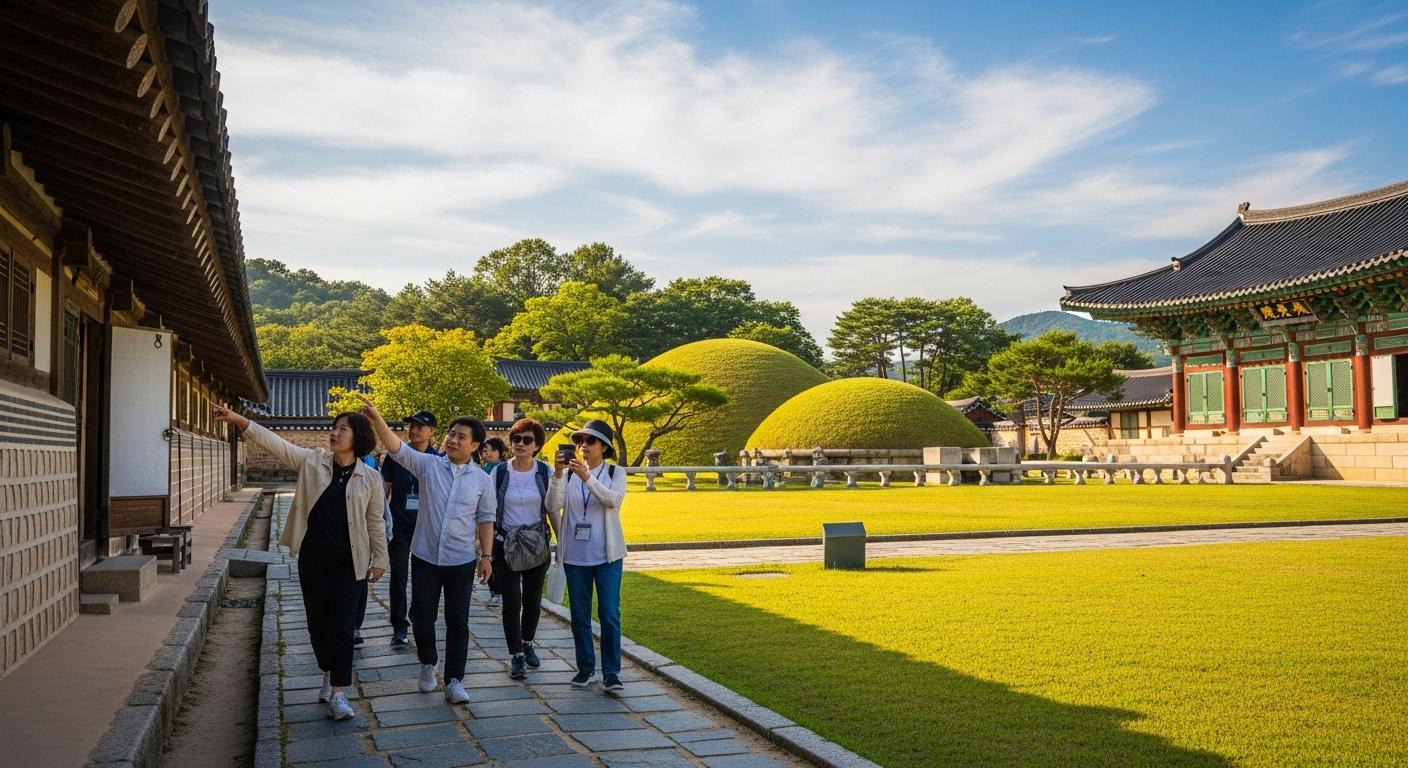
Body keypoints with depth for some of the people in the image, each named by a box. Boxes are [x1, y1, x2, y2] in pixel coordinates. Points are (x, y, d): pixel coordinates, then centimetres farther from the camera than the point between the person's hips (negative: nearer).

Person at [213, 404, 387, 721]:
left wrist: (379, 559, 4)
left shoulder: (370, 478, -5)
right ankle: (329, 674, 34)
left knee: (342, 625, -5)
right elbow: (275, 443, -7)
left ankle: (338, 693, -2)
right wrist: (239, 420, -17)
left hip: (348, 562, -3)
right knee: (317, 621, 13)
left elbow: (375, 522, 1)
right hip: (313, 557, 3)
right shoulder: (312, 461, 0)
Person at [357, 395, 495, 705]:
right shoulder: (428, 464, -4)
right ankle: (428, 665, 33)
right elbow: (397, 449, -17)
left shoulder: (482, 480, 0)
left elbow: (485, 519, 6)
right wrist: (377, 419, -32)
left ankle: (454, 680, 10)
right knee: (422, 616, 8)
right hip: (425, 557, 0)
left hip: (461, 561, 0)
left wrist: (486, 555, 2)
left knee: (457, 621, 3)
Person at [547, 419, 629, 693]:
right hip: (575, 555, 2)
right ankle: (585, 667, 20)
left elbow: (614, 499, -20)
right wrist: (557, 474, -23)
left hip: (607, 555, -2)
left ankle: (611, 672, 0)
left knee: (610, 614, -4)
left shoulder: (615, 473, 0)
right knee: (579, 616, 9)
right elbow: (553, 506, -9)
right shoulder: (568, 474, 3)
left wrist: (587, 477, -32)